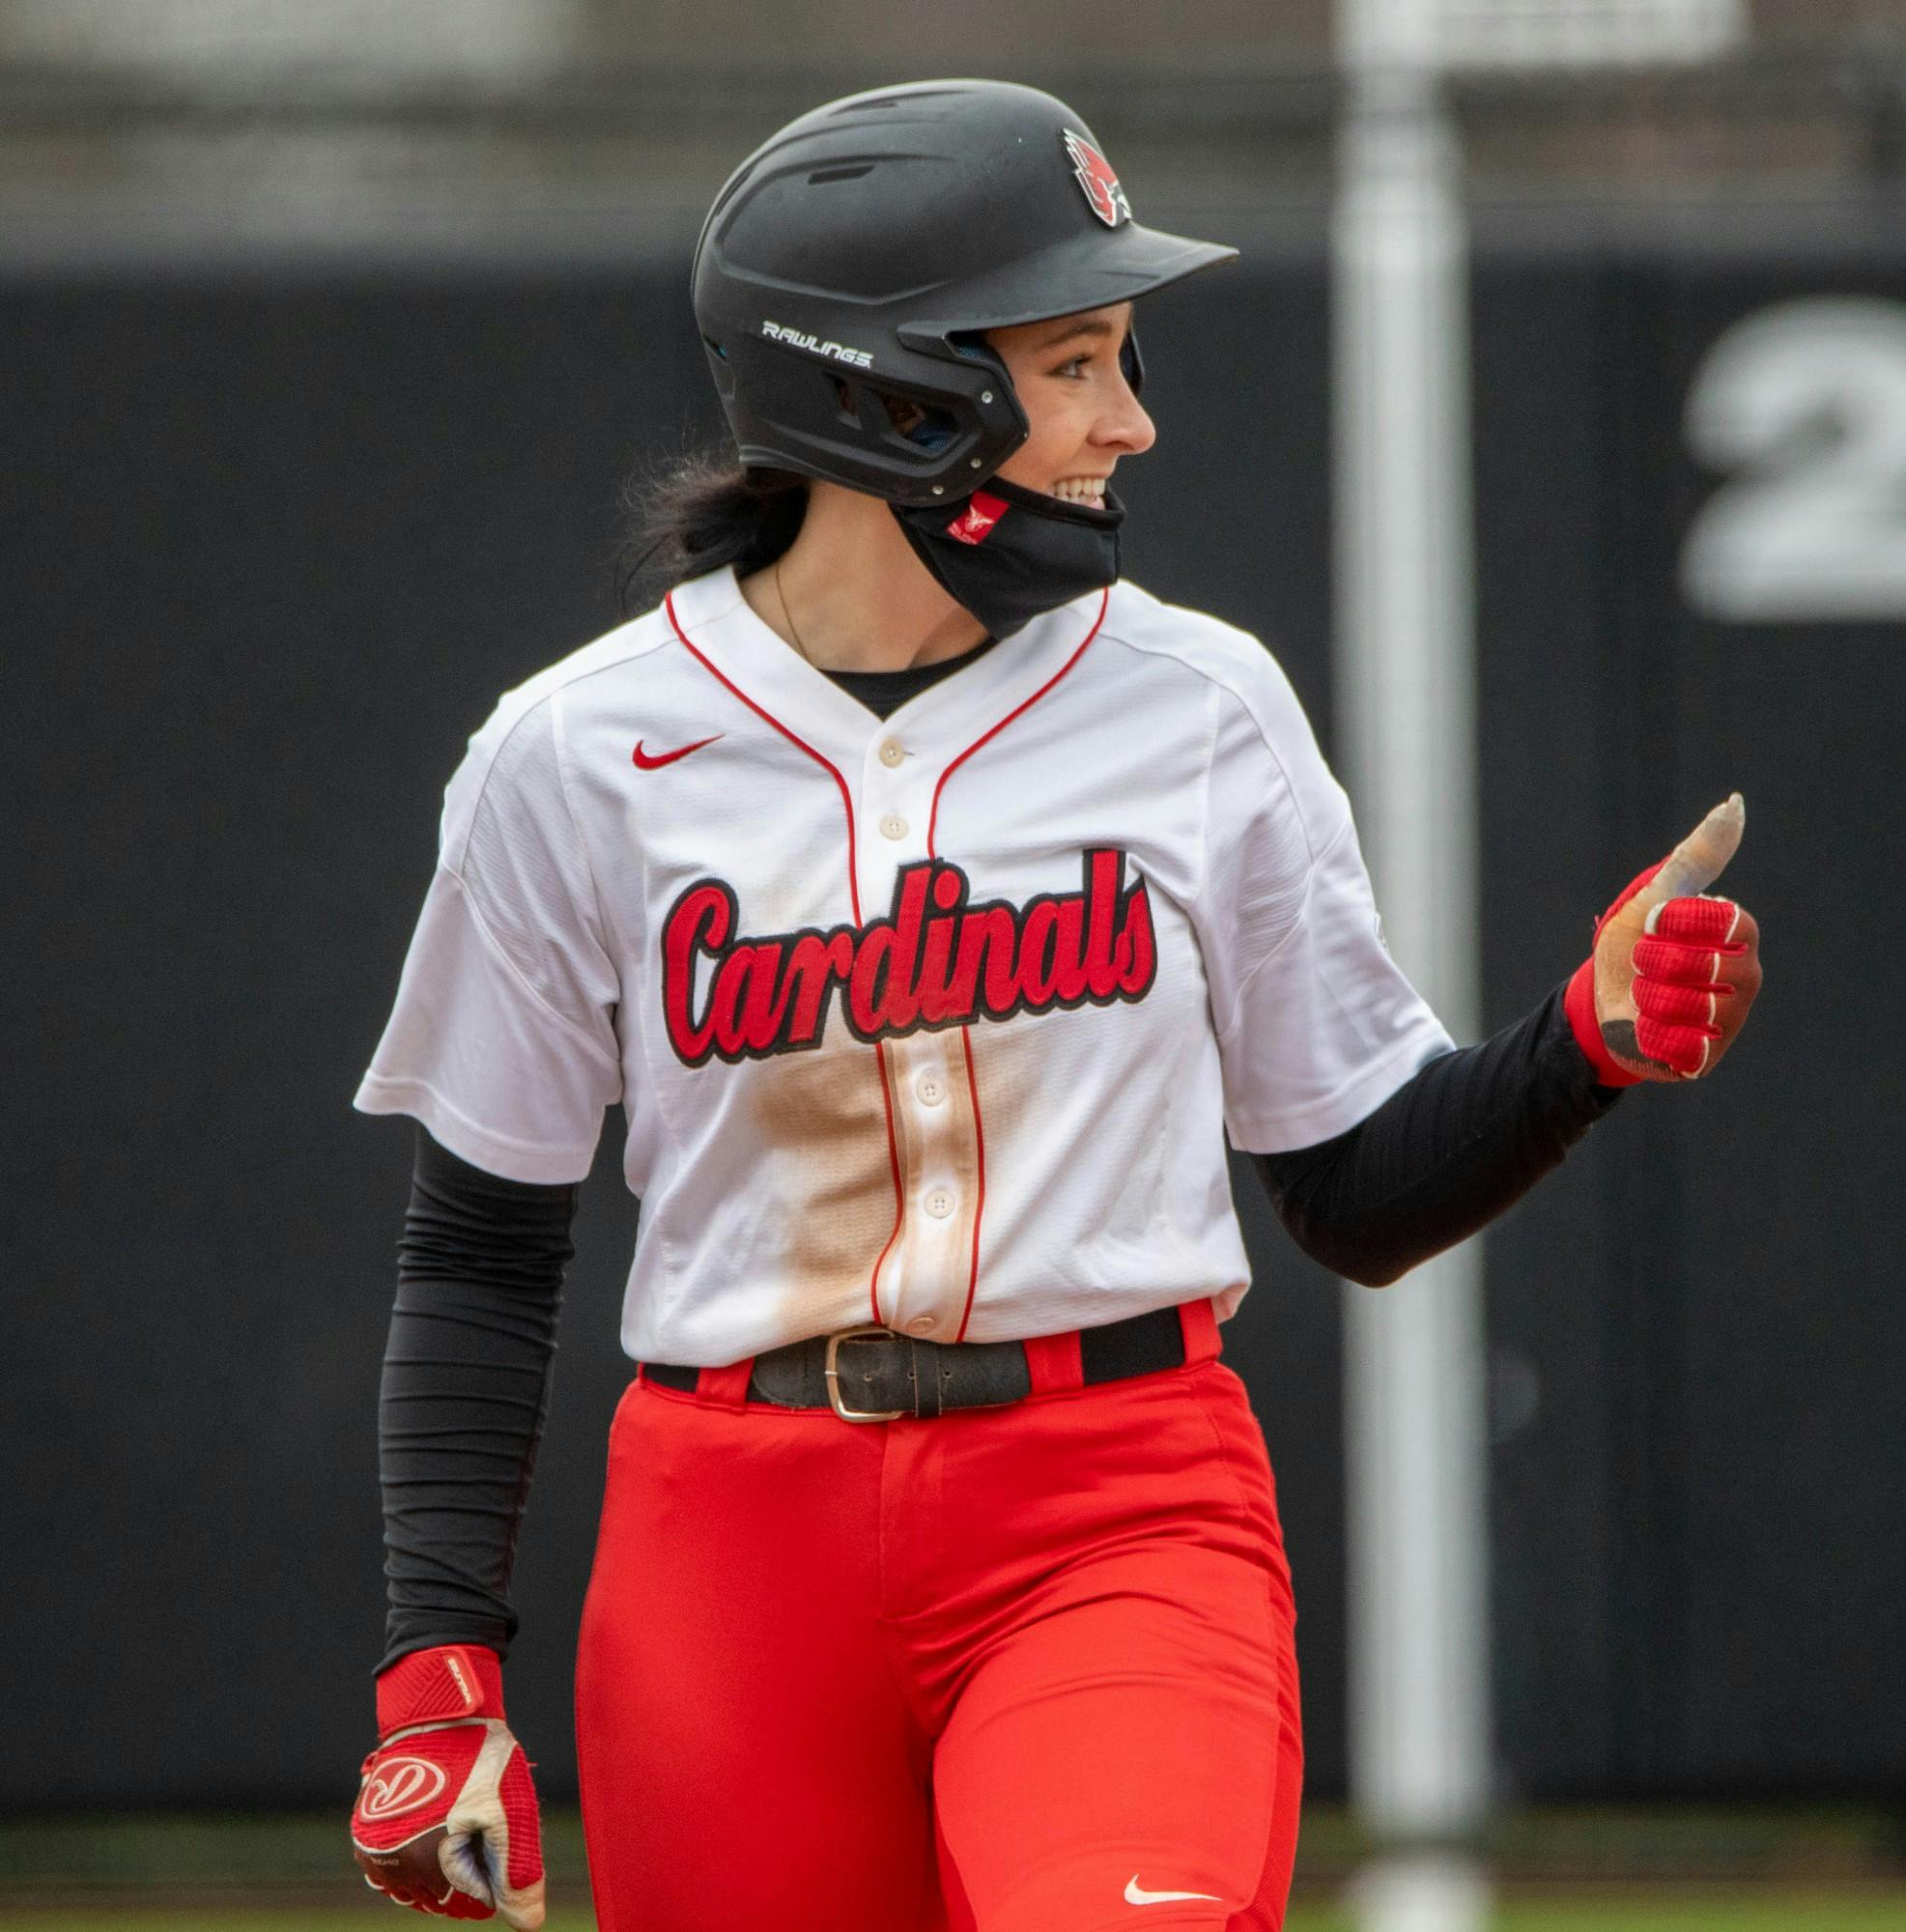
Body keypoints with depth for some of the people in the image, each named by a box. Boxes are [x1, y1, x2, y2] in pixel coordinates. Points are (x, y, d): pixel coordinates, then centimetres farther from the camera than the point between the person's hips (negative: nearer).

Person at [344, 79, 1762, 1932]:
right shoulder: (578, 758, 1)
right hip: (732, 1550, 0)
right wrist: (437, 1661, 0)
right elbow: (480, 1254, 7)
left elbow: (1368, 1191, 10)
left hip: (1123, 1514, 0)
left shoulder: (1200, 711, 4)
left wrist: (1588, 1041, -8)